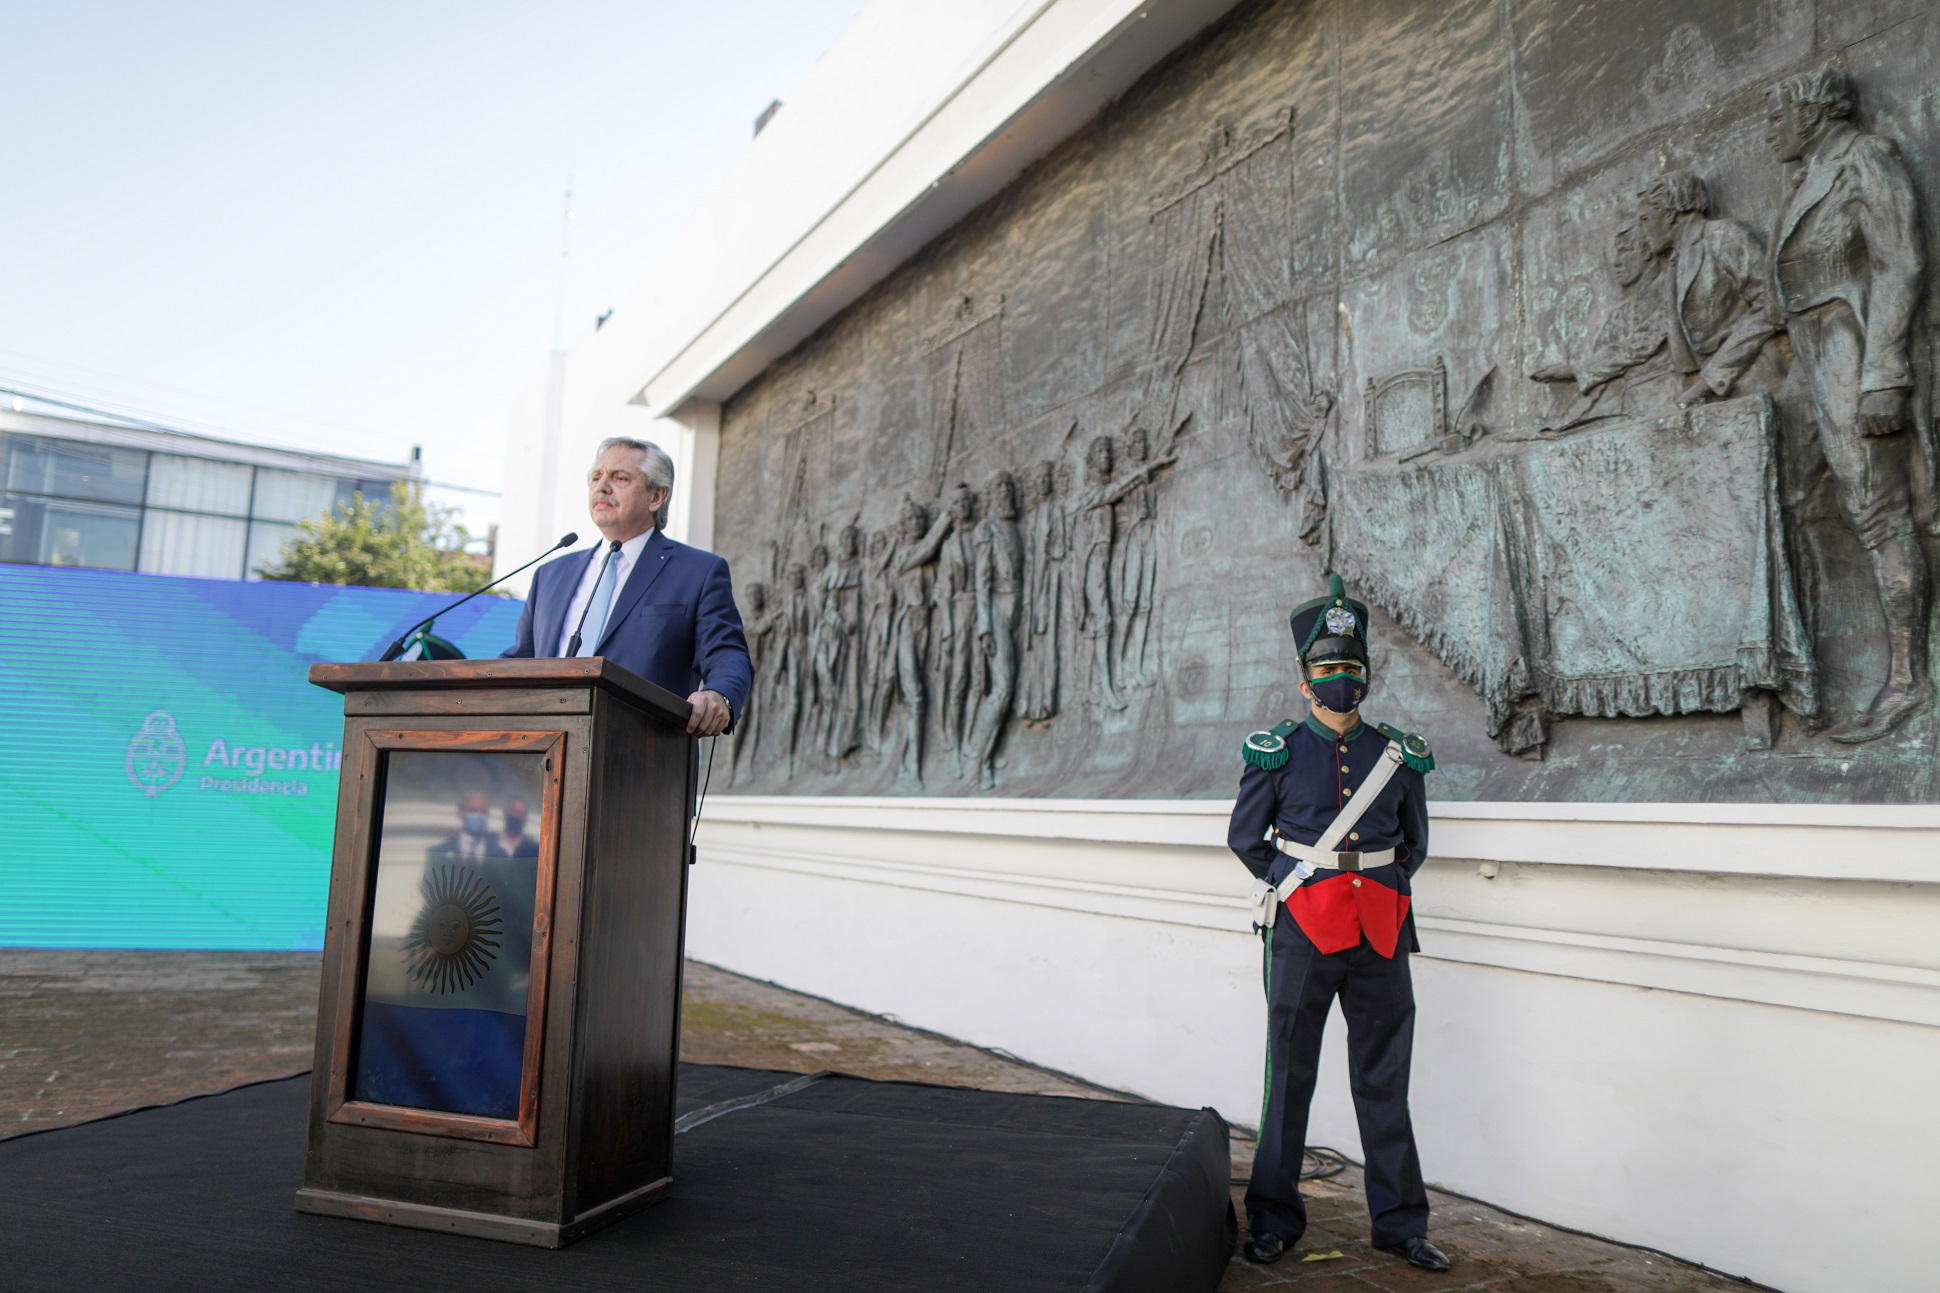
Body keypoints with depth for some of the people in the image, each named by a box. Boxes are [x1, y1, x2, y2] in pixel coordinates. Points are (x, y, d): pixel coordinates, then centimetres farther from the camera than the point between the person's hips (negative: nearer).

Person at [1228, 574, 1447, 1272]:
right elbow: (1244, 838, 7)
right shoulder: (1277, 752, -2)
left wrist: (1380, 888, 10)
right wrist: (1293, 888, 6)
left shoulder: (1399, 754, 6)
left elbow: (1415, 842, 19)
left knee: (1384, 1082, 11)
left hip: (1380, 933, 3)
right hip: (1302, 930, -2)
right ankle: (1274, 1219, 20)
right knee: (1289, 1076, 6)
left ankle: (1400, 1221, 24)